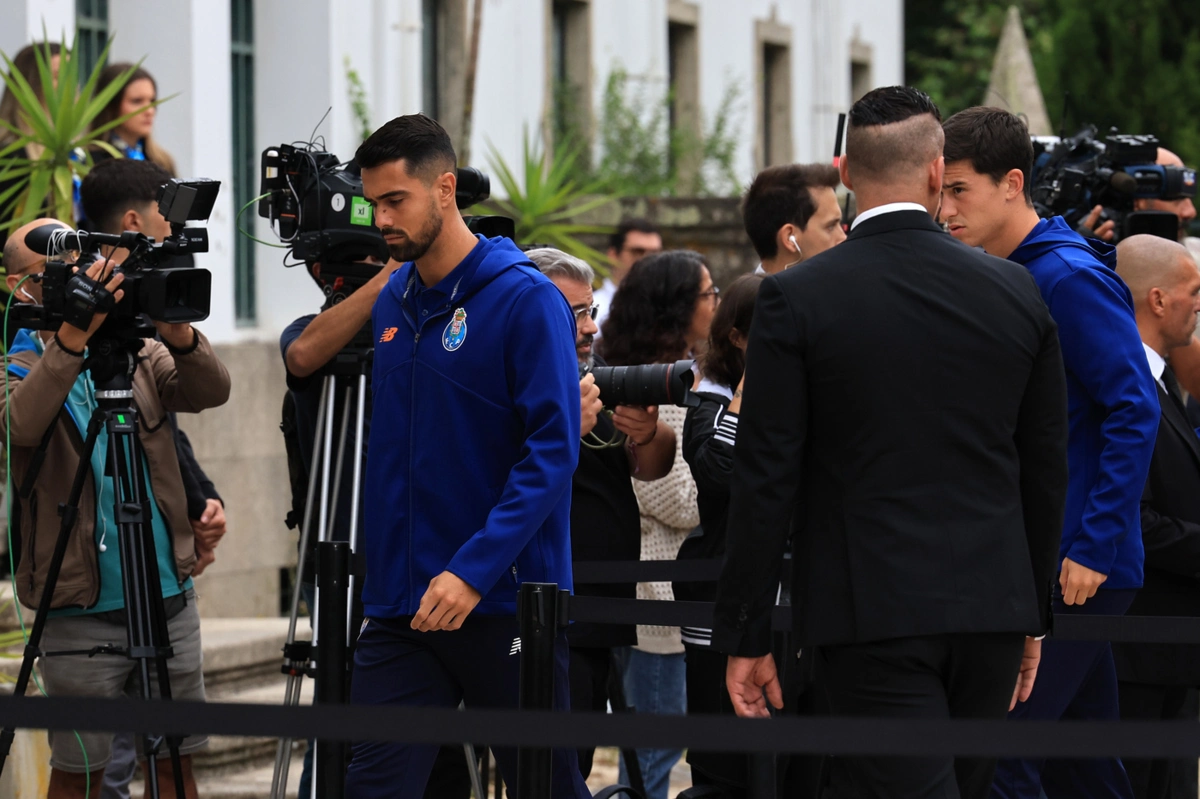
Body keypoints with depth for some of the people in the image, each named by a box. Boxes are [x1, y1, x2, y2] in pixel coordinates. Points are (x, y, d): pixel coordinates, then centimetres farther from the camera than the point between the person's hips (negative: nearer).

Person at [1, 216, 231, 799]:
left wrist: (177, 333, -25)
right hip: (81, 607, -4)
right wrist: (72, 339, -34)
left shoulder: (135, 351, 9)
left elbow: (210, 392, -6)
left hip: (168, 597, 4)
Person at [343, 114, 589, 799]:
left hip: (506, 604, -5)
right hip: (400, 605, 5)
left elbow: (552, 450, -16)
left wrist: (474, 570, -22)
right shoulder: (393, 301, 11)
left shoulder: (526, 299, -10)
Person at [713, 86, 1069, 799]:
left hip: (873, 609, -4)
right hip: (992, 607, 4)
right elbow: (1047, 469, 10)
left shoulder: (796, 300, -7)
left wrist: (747, 636, 0)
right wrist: (1033, 618, 20)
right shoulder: (1016, 293, 3)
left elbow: (767, 480, -7)